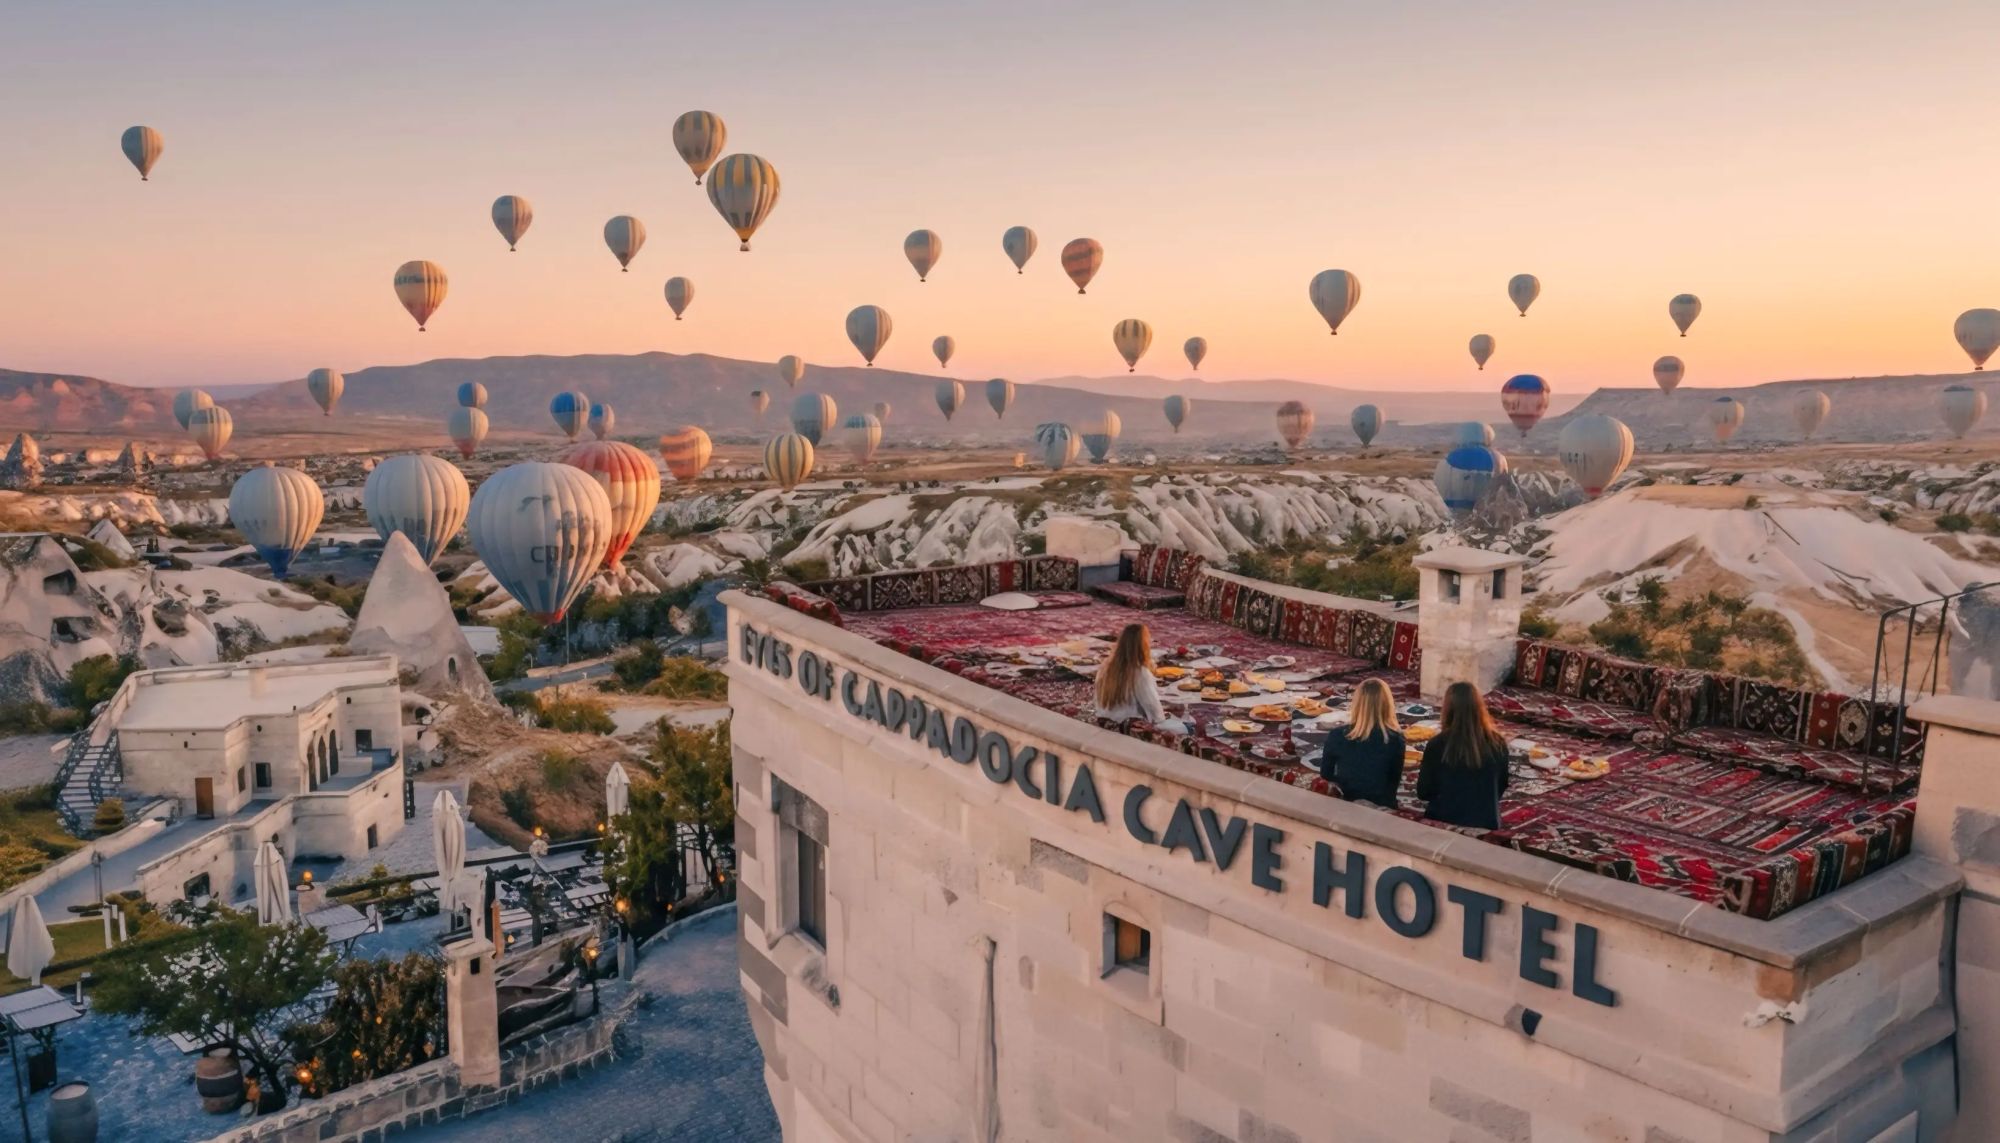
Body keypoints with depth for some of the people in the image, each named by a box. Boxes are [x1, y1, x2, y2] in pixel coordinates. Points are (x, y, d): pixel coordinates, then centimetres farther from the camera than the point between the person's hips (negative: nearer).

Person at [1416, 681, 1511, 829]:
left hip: (1443, 823, -2)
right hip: (1485, 824, 2)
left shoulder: (1437, 745, -18)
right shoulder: (1497, 743, -9)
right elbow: (1501, 786, 7)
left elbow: (1423, 792, -7)